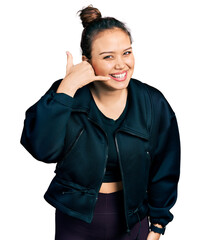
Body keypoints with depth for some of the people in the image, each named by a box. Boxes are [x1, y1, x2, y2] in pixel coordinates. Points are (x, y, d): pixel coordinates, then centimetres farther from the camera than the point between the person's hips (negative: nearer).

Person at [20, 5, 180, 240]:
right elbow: (42, 149, -29)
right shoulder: (68, 97, -14)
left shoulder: (153, 104, -10)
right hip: (76, 218, 0)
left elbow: (164, 169, -1)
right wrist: (67, 88, -32)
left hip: (132, 219, 1)